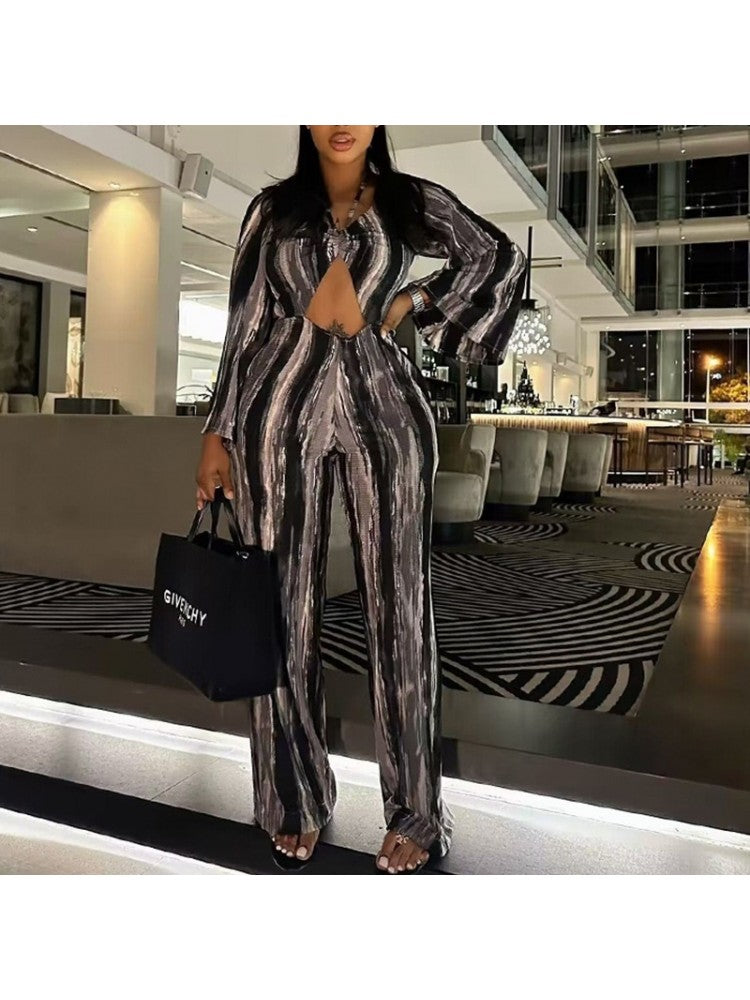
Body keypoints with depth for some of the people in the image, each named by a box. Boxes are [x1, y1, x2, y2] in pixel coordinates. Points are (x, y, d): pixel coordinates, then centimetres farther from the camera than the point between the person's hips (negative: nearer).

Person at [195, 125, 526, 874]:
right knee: (286, 606, 3)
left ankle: (414, 812, 15)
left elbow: (499, 257, 21)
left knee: (397, 606, 1)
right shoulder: (273, 208, 11)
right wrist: (218, 432, 3)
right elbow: (245, 327, 8)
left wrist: (416, 304, 9)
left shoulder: (412, 201, 10)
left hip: (384, 406, 0)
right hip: (283, 409, 1)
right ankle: (295, 804, 20)